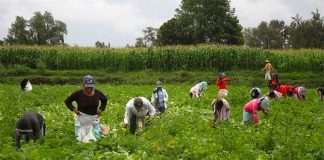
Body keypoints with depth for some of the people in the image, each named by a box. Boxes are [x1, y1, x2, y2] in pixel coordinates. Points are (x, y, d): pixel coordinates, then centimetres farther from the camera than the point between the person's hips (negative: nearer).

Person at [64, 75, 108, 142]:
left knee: (95, 138, -1)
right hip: (82, 117, -2)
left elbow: (104, 99, 15)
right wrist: (73, 109, -14)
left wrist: (101, 109, 4)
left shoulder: (98, 93, -7)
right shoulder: (78, 94, -15)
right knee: (80, 138, -1)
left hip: (94, 117, 2)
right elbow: (67, 101, -2)